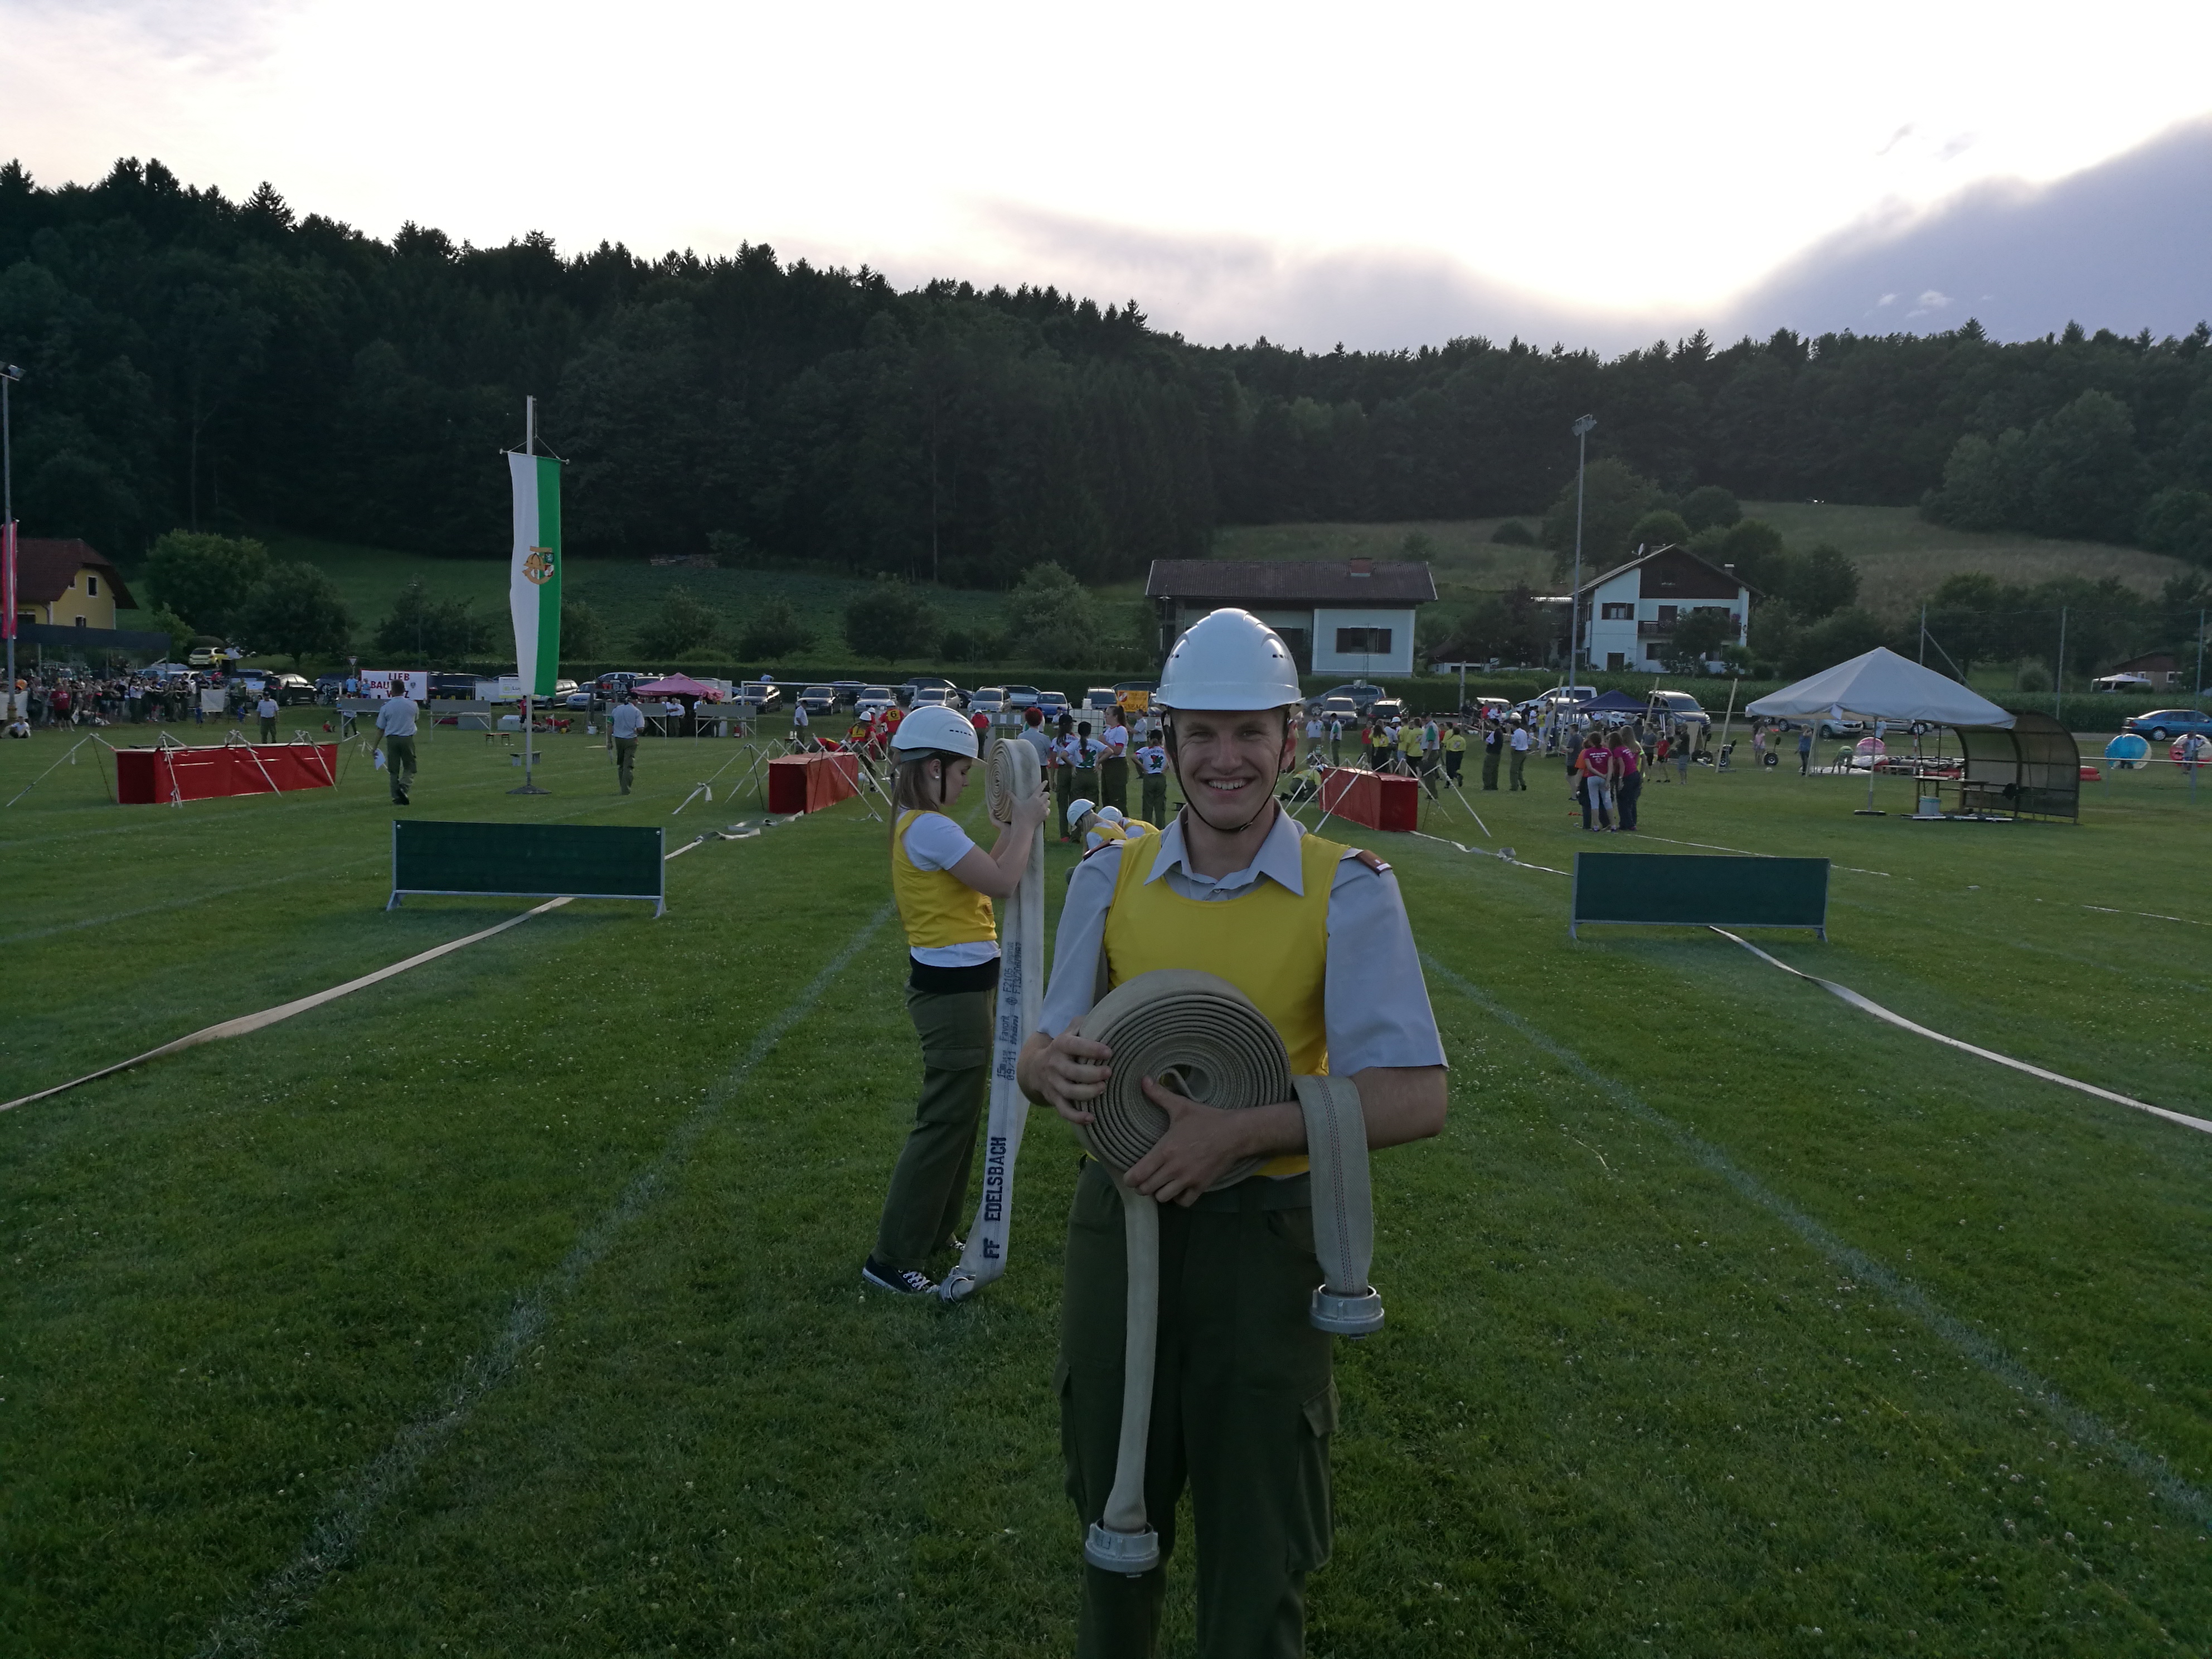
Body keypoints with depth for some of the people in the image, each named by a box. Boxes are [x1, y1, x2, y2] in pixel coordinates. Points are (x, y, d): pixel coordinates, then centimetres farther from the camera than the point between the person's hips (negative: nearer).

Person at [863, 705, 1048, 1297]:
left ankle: (934, 1232, 34)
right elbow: (1003, 884, -21)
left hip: (957, 986, 11)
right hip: (955, 992, -11)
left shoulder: (918, 824, 13)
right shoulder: (931, 828, -19)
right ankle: (891, 1259, 8)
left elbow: (981, 875, 14)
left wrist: (1014, 827, 8)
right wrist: (1024, 824, -8)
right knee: (945, 1122, -2)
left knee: (959, 1113, 21)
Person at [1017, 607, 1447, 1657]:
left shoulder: (1348, 890, -10)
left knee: (1256, 1547, 11)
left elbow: (1415, 1098, -16)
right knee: (1115, 1515, 21)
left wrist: (1241, 1132, -27)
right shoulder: (1110, 879, -1)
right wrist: (1053, 1069, -22)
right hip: (1119, 1222, 3)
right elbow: (1046, 1051, 3)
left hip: (1265, 1236, -3)